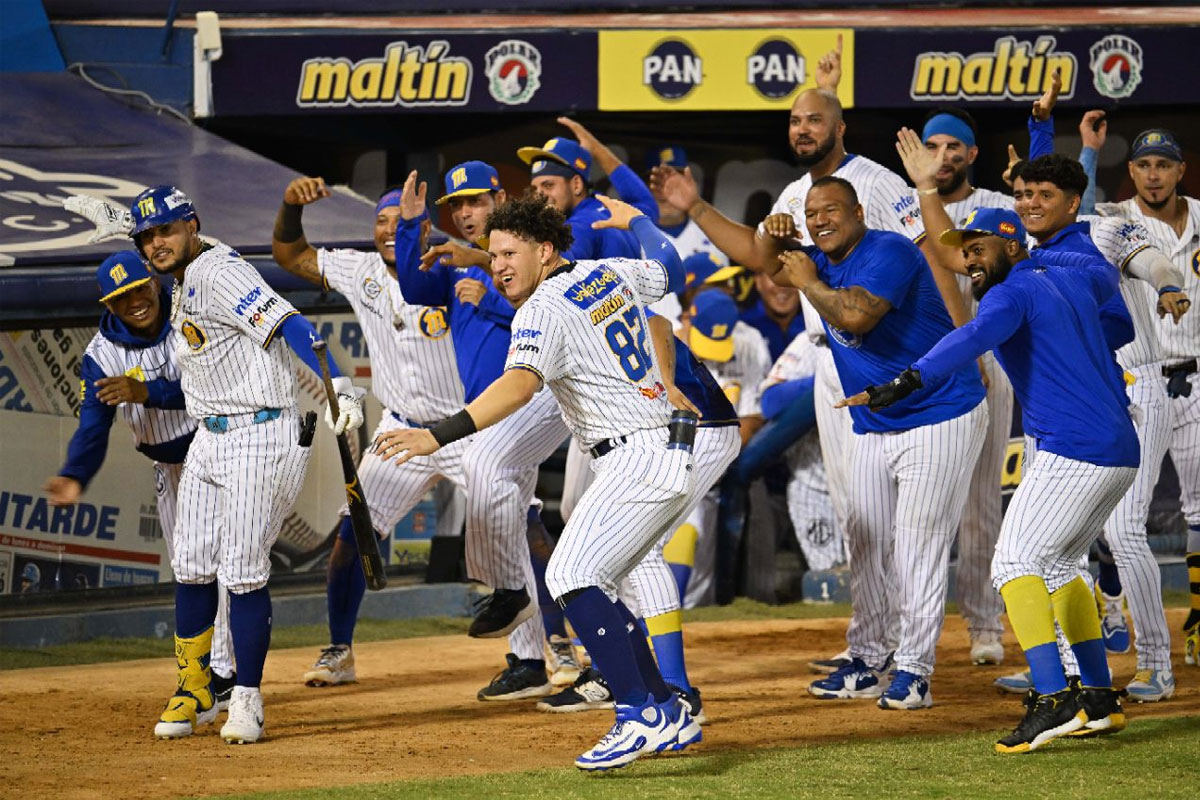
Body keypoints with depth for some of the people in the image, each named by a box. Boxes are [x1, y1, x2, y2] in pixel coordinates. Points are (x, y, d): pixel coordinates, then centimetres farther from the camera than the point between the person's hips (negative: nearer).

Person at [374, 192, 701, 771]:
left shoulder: (545, 309, -13)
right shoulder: (612, 275, 13)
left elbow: (520, 384, -31)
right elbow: (667, 267, 35)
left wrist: (441, 435, -42)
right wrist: (634, 218, 55)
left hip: (638, 460, -11)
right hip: (671, 462, 11)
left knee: (571, 578, -21)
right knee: (588, 587, 15)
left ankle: (642, 717, -28)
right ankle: (671, 718, 14)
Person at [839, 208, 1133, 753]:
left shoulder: (1012, 292, -7)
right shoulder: (1072, 281, 19)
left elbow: (975, 337, -29)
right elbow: (1105, 273, 45)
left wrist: (906, 384, -41)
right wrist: (1034, 258, 45)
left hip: (1071, 452, -10)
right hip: (1121, 456, 10)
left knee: (1016, 564, -15)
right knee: (1058, 566, 22)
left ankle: (1052, 698, -30)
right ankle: (1100, 702, 19)